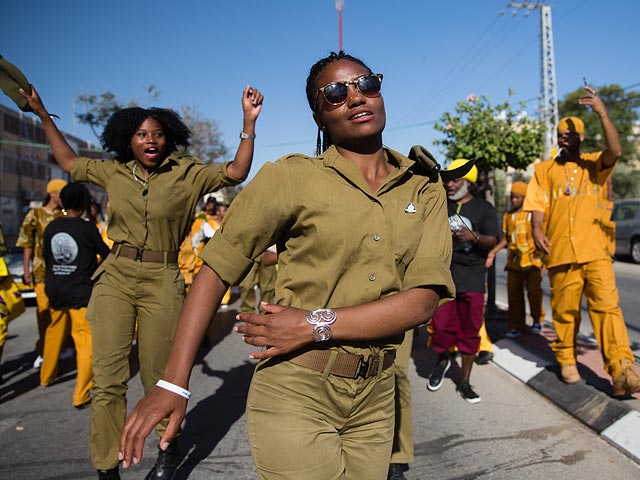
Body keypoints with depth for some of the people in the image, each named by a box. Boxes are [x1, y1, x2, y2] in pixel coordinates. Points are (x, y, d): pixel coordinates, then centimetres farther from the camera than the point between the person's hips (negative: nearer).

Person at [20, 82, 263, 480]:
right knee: (107, 378, 0)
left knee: (158, 377, 6)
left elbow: (236, 172, -10)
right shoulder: (114, 173, 10)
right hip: (115, 278, 3)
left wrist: (249, 122, -16)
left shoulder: (187, 174, 0)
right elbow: (69, 162, 24)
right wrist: (43, 114, 26)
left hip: (162, 282, -2)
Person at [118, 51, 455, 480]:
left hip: (375, 399, 4)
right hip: (295, 393, -4)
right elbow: (218, 269, -8)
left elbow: (424, 300, -9)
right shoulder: (291, 178, -7)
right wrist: (173, 383, -14)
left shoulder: (425, 191, 2)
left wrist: (316, 325, -18)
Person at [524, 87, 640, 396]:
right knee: (565, 311, 6)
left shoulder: (595, 165, 12)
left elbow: (615, 151, -10)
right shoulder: (545, 170, 14)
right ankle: (566, 361, 21)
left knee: (607, 306, -11)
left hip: (595, 251, -1)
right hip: (560, 252, 1)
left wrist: (601, 113, -17)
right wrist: (537, 229, -12)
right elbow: (538, 205, 8)